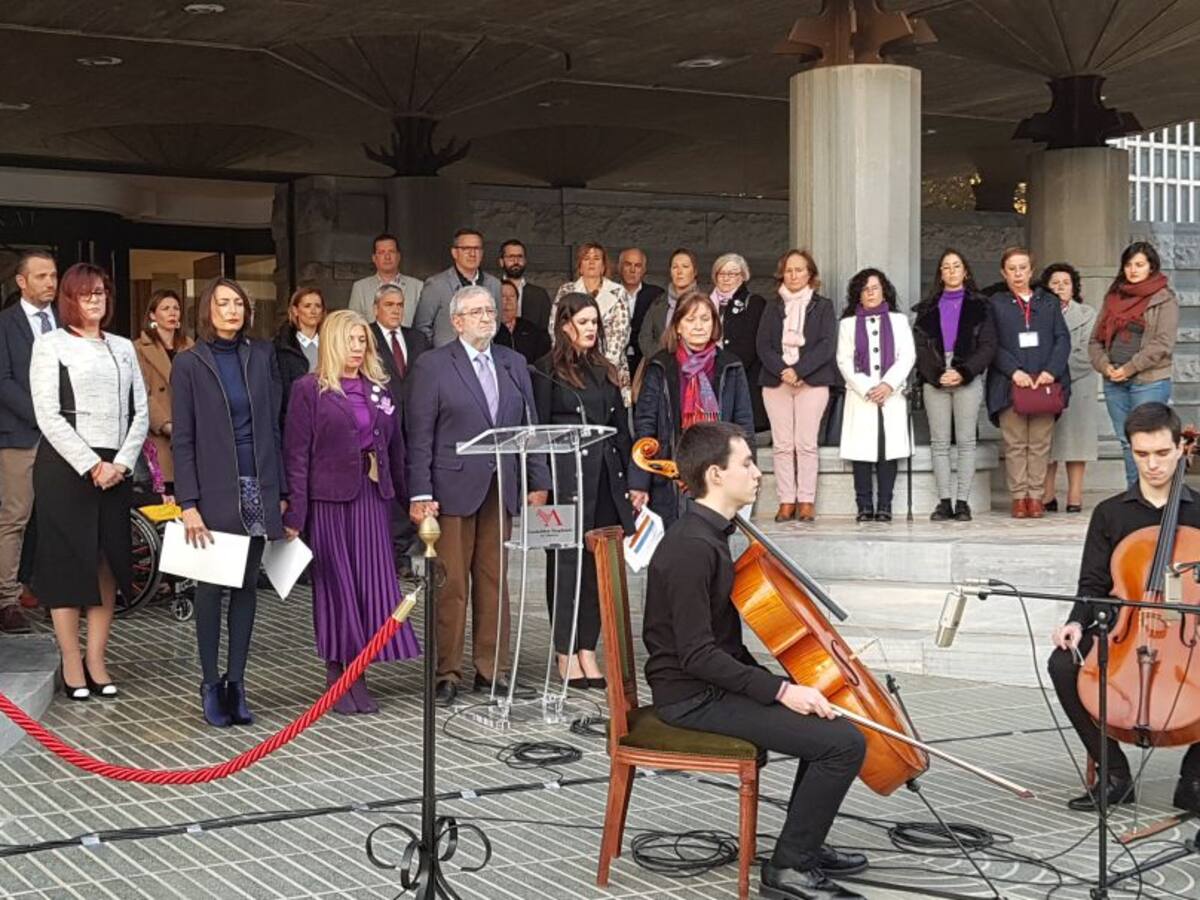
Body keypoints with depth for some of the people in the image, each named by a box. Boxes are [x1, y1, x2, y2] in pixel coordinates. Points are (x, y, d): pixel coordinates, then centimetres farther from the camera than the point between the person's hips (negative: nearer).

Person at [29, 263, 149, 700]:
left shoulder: (123, 347, 15)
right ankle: (72, 665, 3)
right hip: (66, 467, -5)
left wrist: (121, 463, -5)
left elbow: (140, 412, 10)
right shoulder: (51, 345, 1)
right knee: (67, 563, -2)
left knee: (108, 564, 5)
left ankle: (96, 662, 11)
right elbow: (48, 414, -7)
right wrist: (90, 465, -13)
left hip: (115, 469, 5)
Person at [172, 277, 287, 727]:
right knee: (211, 586, 2)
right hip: (215, 492, -3)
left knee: (247, 586, 6)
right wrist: (188, 504, -10)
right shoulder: (189, 364, -1)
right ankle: (211, 684, 10)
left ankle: (236, 682, 12)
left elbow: (273, 425, 9)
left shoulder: (261, 355, 8)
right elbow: (182, 439, -3)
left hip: (258, 488, 3)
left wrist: (282, 490, 5)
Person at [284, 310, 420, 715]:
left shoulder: (379, 388, 12)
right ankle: (336, 677, 12)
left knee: (372, 582, 2)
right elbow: (296, 453, -6)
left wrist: (406, 498, 7)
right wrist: (294, 513, -11)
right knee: (336, 585, 2)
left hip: (372, 495, 4)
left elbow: (395, 447, 12)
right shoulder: (309, 389, -2)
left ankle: (358, 676, 11)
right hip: (329, 498, -4)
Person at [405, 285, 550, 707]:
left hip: (501, 489, 4)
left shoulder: (513, 363, 12)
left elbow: (529, 424, 13)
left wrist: (538, 481, 7)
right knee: (452, 584, 0)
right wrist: (420, 494, -10)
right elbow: (419, 435, -5)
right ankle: (448, 672, 8)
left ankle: (492, 668, 16)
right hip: (453, 489, -4)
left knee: (495, 580, 8)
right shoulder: (432, 366, -2)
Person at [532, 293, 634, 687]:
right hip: (567, 481, -6)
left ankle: (588, 650, 14)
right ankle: (567, 655, 6)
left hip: (606, 481, 6)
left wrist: (630, 481, 11)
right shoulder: (548, 371, -2)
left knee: (599, 565, 6)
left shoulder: (605, 372, 16)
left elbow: (621, 429, 17)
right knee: (567, 563, -2)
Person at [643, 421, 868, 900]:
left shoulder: (708, 535, 10)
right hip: (694, 699, -10)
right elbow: (697, 654, -25)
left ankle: (805, 843, 27)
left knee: (828, 713, 19)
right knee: (844, 742, -16)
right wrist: (778, 690, -24)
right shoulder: (691, 548, -22)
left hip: (717, 682, 10)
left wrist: (765, 681, 12)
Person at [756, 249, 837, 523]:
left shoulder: (823, 306, 8)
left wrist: (798, 370, -14)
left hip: (812, 381, -2)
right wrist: (782, 371, -12)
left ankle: (806, 501, -4)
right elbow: (763, 345, 5)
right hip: (776, 380, 2)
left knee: (806, 444, -7)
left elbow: (827, 345, -3)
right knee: (782, 444, -2)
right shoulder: (773, 308, 15)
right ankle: (786, 500, 1)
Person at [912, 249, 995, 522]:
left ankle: (962, 502, -3)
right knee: (939, 443, -1)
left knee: (966, 441, -4)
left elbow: (988, 346, 2)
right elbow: (919, 346, 6)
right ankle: (944, 501, 0)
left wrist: (963, 373, -11)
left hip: (968, 380, -2)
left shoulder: (978, 306, 10)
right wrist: (937, 375, -9)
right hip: (934, 381, 2)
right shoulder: (928, 308, 15)